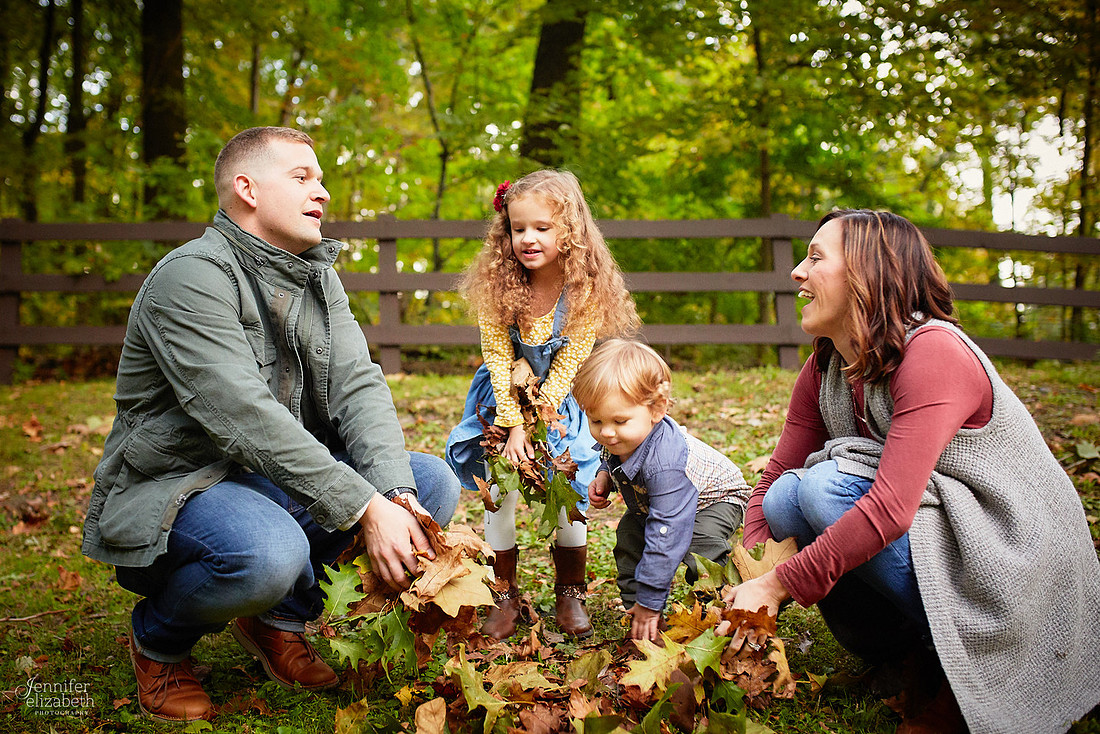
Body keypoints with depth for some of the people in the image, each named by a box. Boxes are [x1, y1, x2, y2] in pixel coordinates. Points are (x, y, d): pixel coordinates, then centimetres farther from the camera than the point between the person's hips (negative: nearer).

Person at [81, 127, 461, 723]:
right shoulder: (192, 276, -18)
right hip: (175, 484, -7)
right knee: (269, 549, -38)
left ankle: (280, 618, 7)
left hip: (283, 478, 8)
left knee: (433, 482, -6)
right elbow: (243, 417, -29)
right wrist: (365, 510, -32)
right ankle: (158, 641, -2)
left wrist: (396, 495, -22)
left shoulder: (319, 279, 8)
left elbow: (358, 386, -4)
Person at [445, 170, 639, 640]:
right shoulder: (497, 287, -16)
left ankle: (570, 594, 15)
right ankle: (505, 596, 7)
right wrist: (513, 425, -20)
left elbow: (567, 366, -16)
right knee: (501, 491, -8)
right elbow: (499, 359, -14)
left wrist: (535, 421, -20)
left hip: (561, 403, -1)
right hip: (505, 402, 1)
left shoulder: (587, 291, -19)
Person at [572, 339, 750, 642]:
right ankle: (638, 618, 5)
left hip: (715, 500, -8)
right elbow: (612, 459, 8)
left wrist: (649, 600, -40)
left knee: (698, 547, -31)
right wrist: (605, 477, -16)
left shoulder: (664, 463, -46)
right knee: (628, 538, -7)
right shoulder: (616, 440, -22)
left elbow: (665, 535, -44)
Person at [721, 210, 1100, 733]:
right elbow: (773, 480, 1)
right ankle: (908, 654, 0)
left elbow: (890, 508, -31)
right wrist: (751, 582, -17)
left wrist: (778, 585, -28)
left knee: (825, 487, -25)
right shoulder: (824, 371, 2)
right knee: (785, 498, -13)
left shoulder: (933, 352, -23)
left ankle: (962, 666, -9)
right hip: (920, 530, 7)